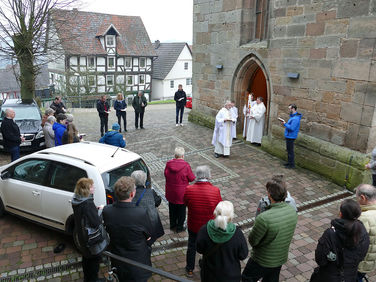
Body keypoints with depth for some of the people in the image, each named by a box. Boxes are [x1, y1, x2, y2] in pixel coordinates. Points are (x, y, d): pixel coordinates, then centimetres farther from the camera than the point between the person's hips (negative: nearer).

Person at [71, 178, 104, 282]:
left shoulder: (76, 200, -5)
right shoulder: (88, 203, -32)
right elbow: (96, 223, -30)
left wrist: (96, 209, -3)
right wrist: (100, 211, -16)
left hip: (80, 236, 9)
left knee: (86, 257, 28)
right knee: (95, 259, 14)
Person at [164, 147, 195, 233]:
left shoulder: (168, 164, -10)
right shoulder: (186, 166, -21)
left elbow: (165, 175, 4)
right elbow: (192, 178, -12)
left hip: (170, 193, 4)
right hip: (181, 193, -4)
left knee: (172, 209, 23)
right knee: (181, 210, 15)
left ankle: (172, 225, 39)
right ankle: (179, 227, 28)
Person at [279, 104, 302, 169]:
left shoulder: (295, 118, -23)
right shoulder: (292, 116, 12)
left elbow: (291, 128, -27)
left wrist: (285, 124, -20)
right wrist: (284, 122, 10)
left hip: (291, 137, -11)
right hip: (288, 136, 11)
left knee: (290, 151, -2)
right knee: (288, 150, 19)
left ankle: (292, 165, 7)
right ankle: (289, 162, 31)